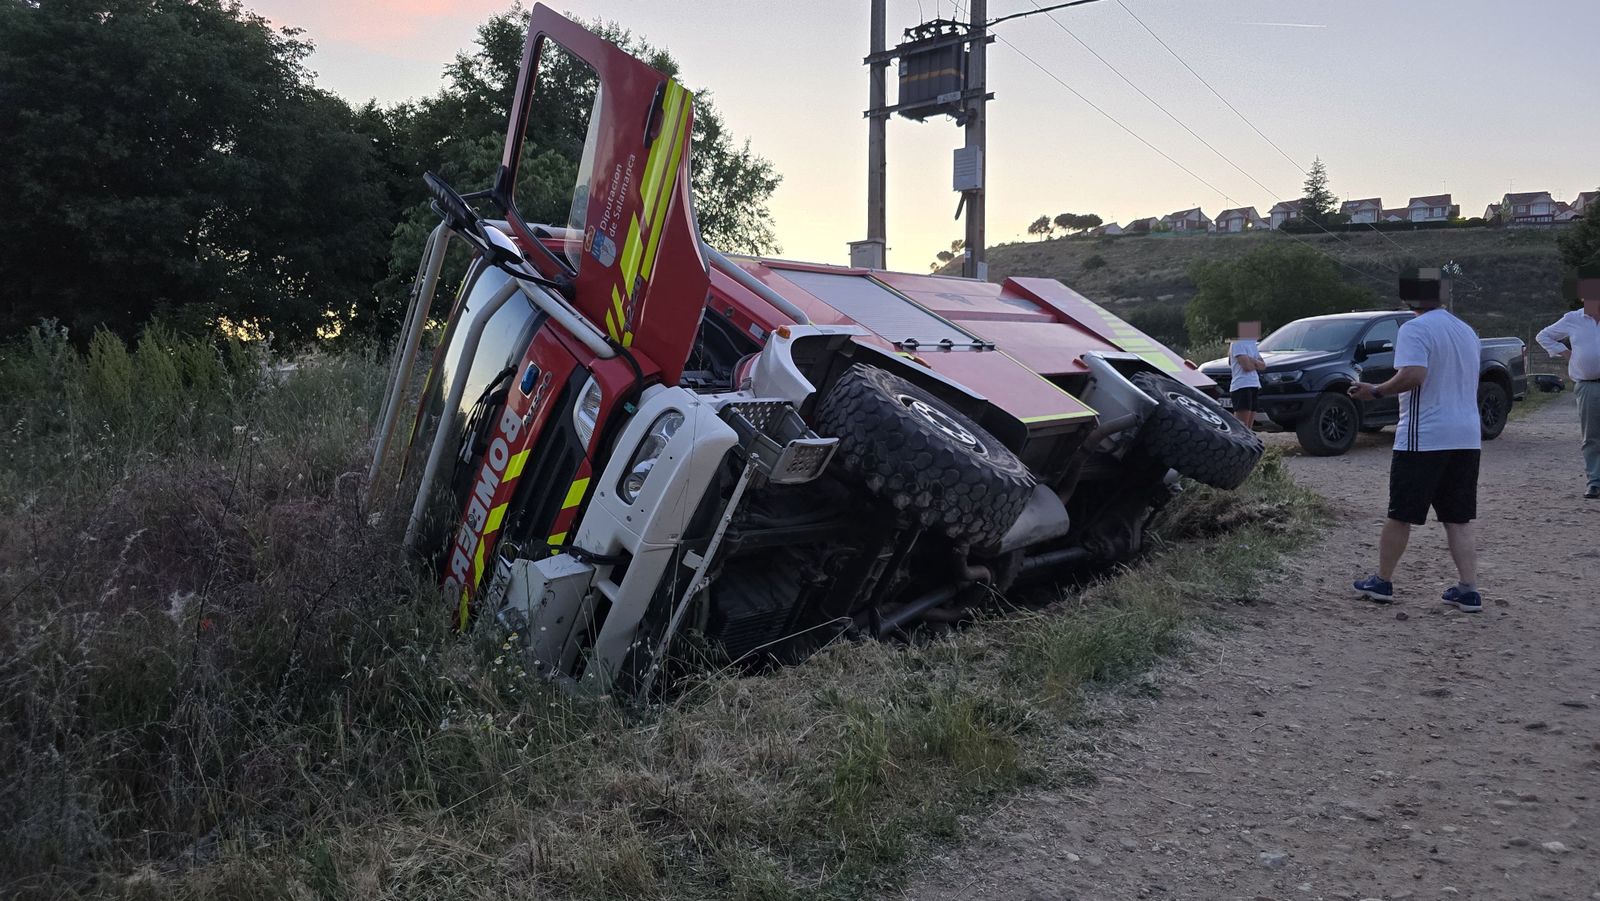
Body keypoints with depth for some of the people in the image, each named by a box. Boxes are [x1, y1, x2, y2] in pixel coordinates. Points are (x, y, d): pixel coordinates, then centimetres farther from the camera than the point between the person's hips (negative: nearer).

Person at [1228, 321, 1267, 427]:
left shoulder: (1252, 344, 16)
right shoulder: (1238, 344, -2)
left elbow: (1263, 365, 8)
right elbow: (1247, 366, -12)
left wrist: (1252, 361, -7)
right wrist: (1257, 364, 5)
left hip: (1254, 386, 7)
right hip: (1242, 387, -7)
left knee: (1249, 427, 6)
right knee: (1242, 427, -12)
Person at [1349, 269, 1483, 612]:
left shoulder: (1415, 329, -12)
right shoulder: (1467, 331, 14)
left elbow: (1413, 375, -26)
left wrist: (1376, 391, -12)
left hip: (1423, 437, -7)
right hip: (1467, 438, 7)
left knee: (1401, 515, 5)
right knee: (1459, 519, 9)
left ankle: (1382, 581, 16)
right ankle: (1469, 590, 5)